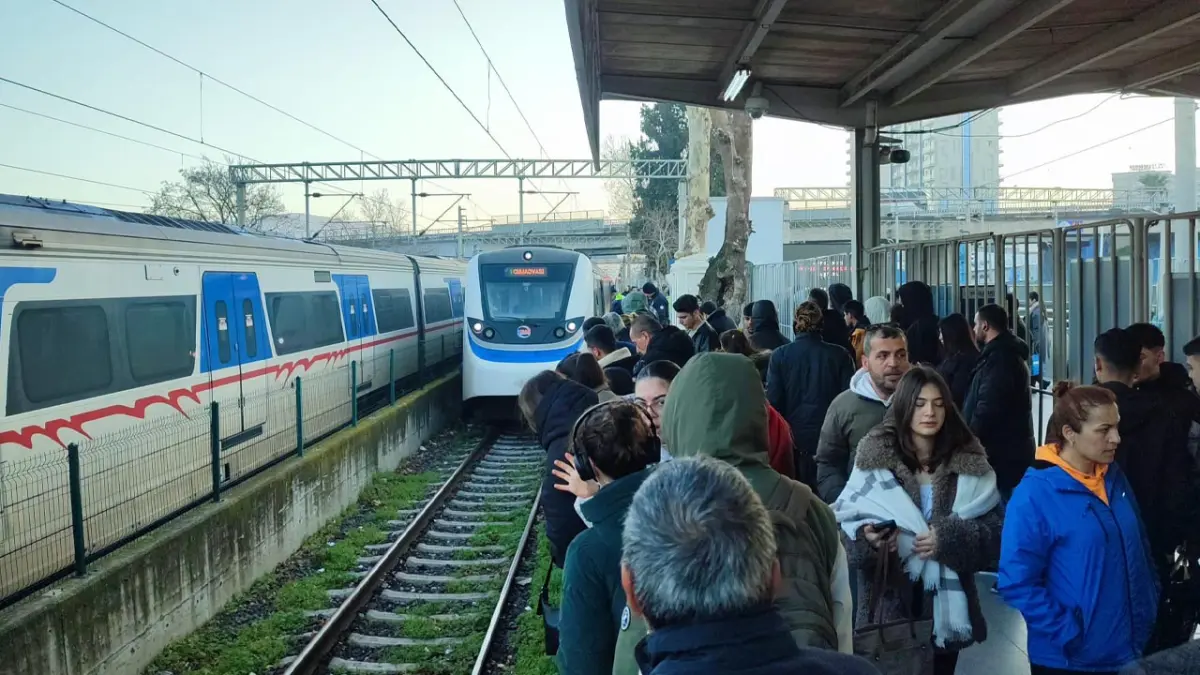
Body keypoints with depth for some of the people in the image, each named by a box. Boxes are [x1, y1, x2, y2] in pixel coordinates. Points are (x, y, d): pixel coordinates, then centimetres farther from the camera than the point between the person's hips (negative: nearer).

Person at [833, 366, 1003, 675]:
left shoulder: (969, 463, 1)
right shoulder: (874, 460, -3)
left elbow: (997, 532, -1)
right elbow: (845, 524, -2)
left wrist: (950, 538, -17)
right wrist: (867, 539, -22)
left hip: (946, 605, 2)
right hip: (888, 604, -1)